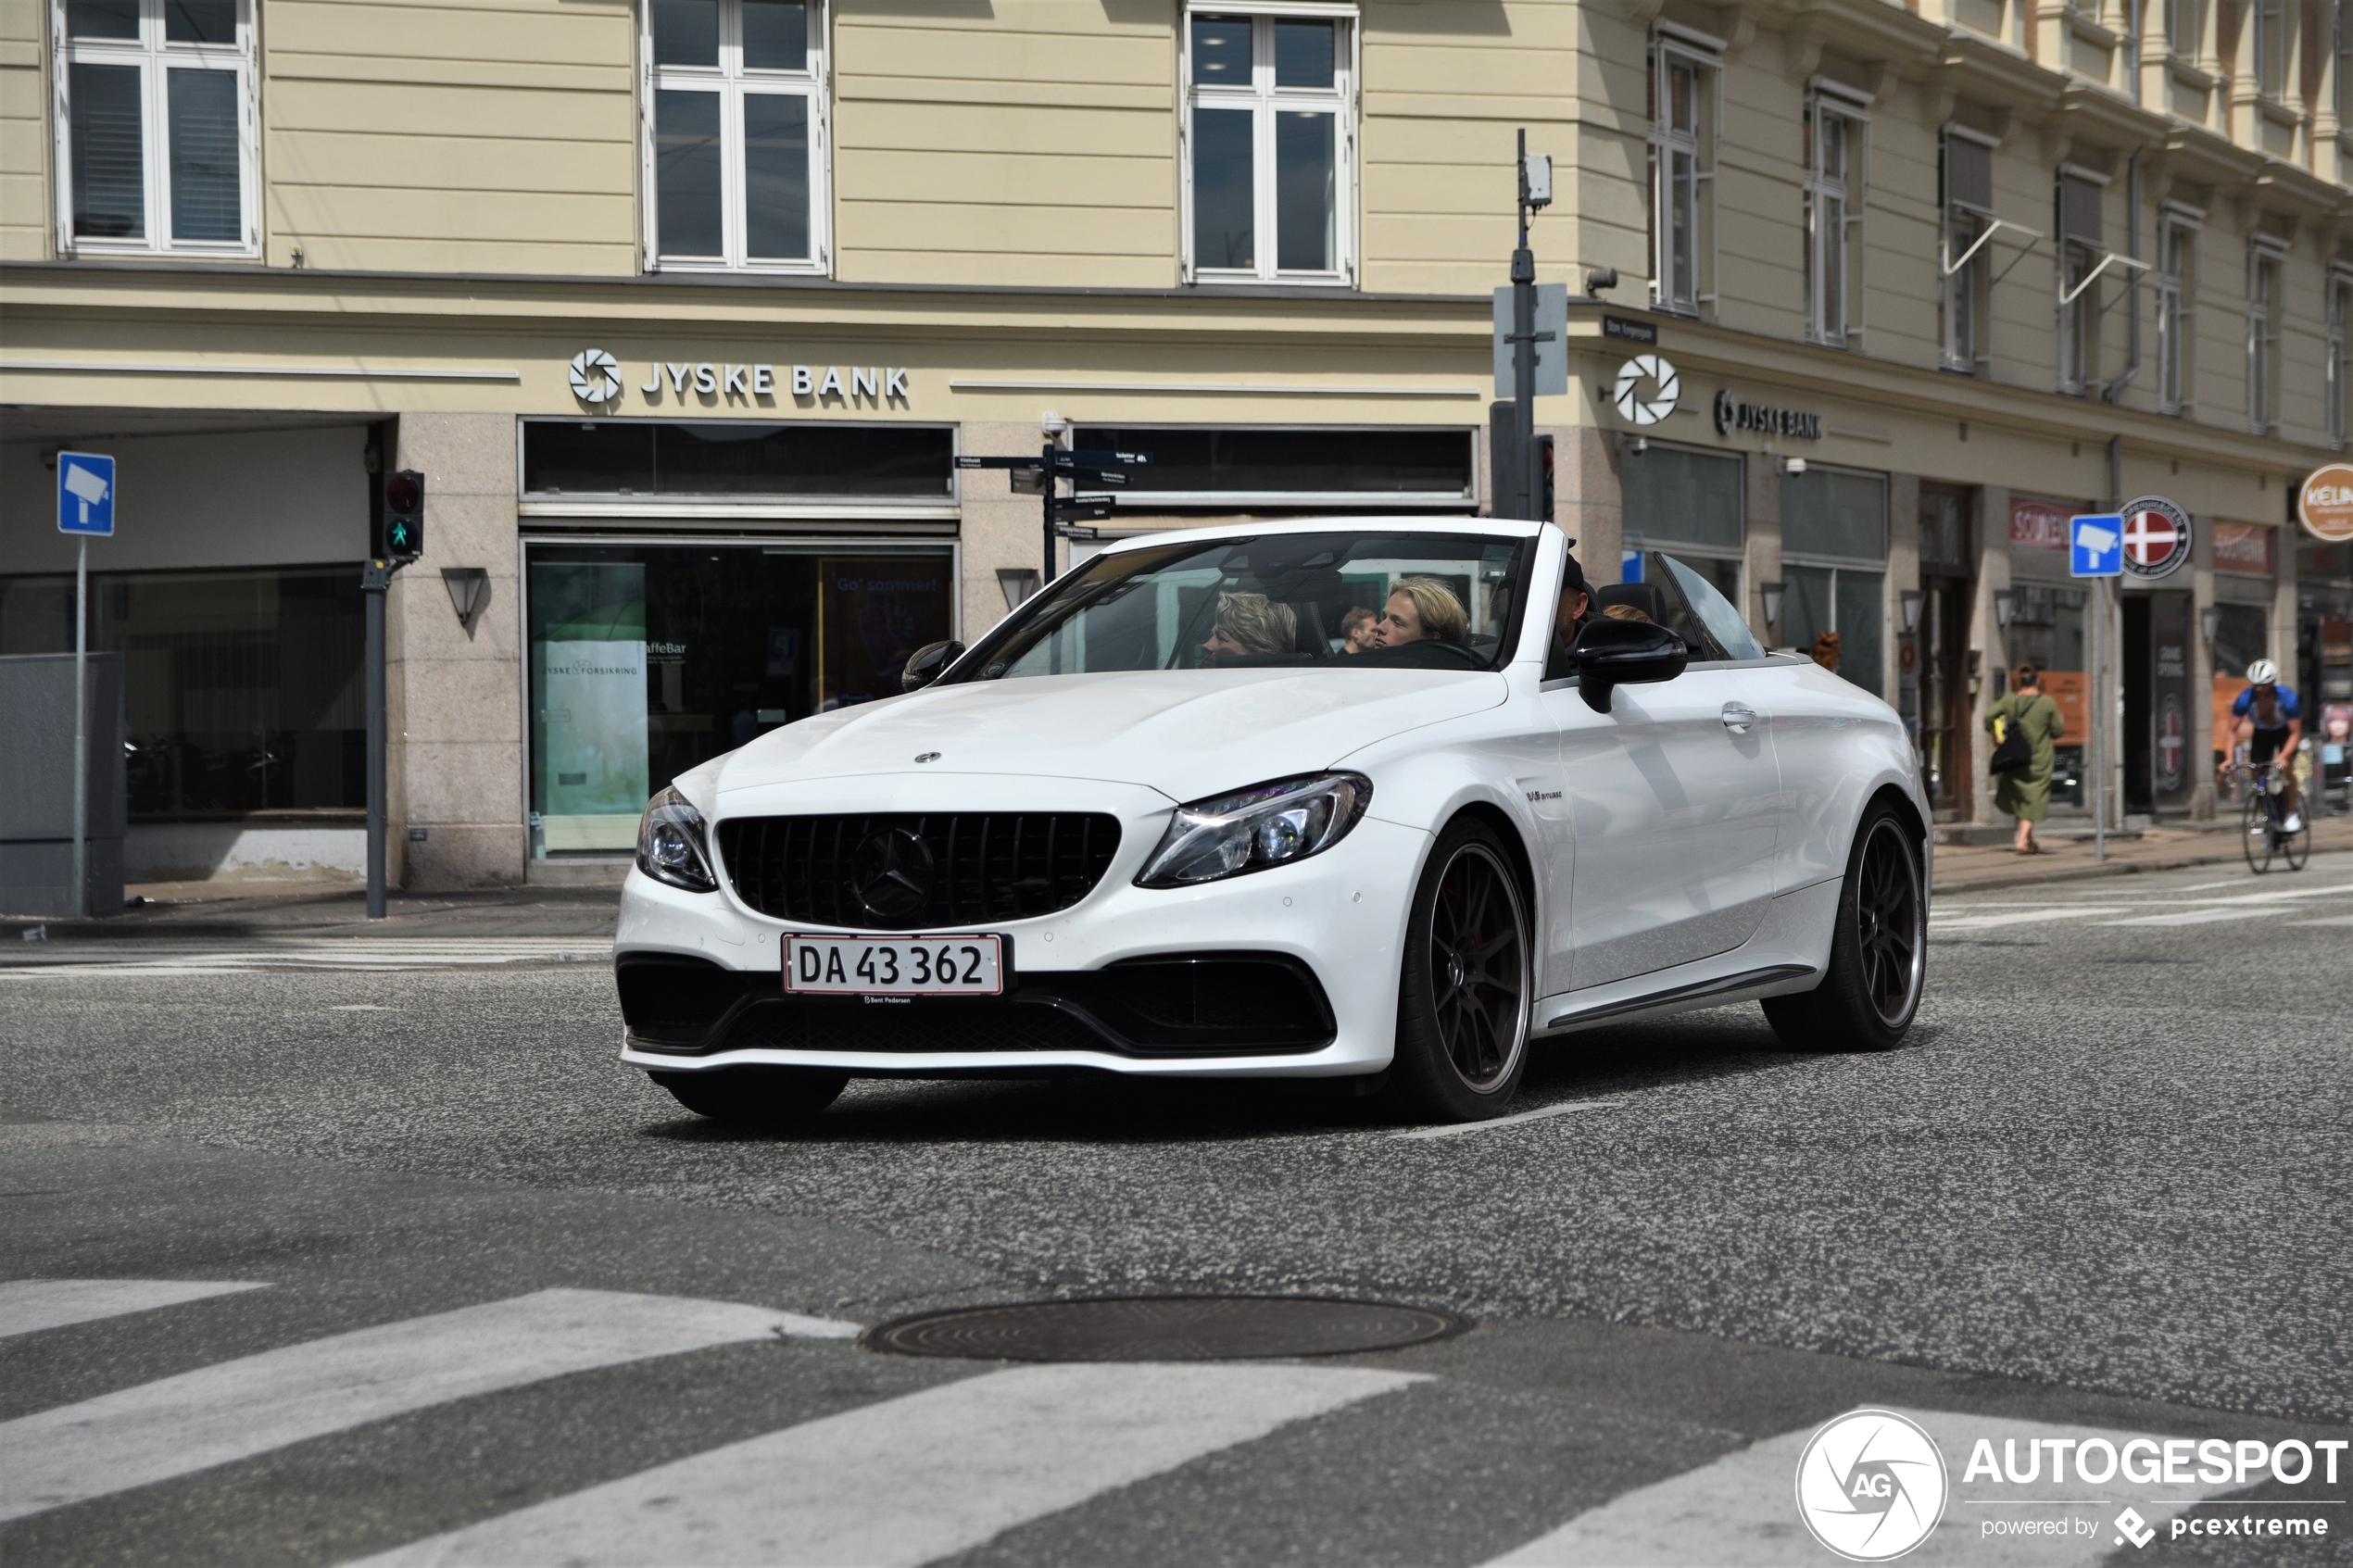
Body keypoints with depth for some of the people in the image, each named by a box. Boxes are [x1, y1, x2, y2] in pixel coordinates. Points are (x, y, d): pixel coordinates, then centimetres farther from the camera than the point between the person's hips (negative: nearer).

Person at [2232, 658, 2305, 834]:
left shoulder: (2286, 698, -35)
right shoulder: (2245, 699, -30)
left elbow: (2295, 733, -32)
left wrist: (2282, 757, -46)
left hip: (2285, 732, -3)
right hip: (2262, 733, 3)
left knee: (2286, 767, -25)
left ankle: (2292, 814, -14)